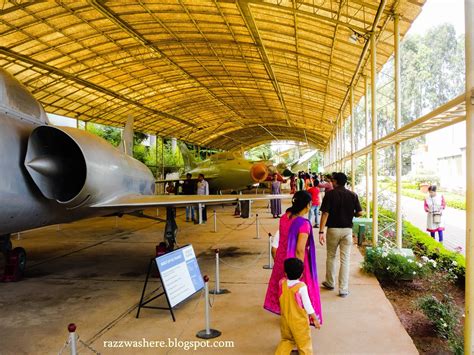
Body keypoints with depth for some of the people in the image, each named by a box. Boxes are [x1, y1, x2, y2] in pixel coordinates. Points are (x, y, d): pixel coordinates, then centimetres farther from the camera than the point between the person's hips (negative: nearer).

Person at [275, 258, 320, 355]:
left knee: (286, 340, 23)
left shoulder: (282, 283, -11)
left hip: (285, 320, 4)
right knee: (304, 343, 13)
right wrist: (315, 319, -6)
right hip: (299, 321, -4)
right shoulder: (301, 287, -22)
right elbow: (307, 305, -16)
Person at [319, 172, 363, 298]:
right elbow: (359, 213, -2)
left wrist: (321, 232, -14)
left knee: (331, 257, 17)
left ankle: (330, 283, 30)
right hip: (347, 229, 1)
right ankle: (343, 289, 6)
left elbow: (325, 214, -14)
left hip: (333, 229, -1)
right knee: (345, 259, 5)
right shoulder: (353, 195, -1)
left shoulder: (330, 194, -8)